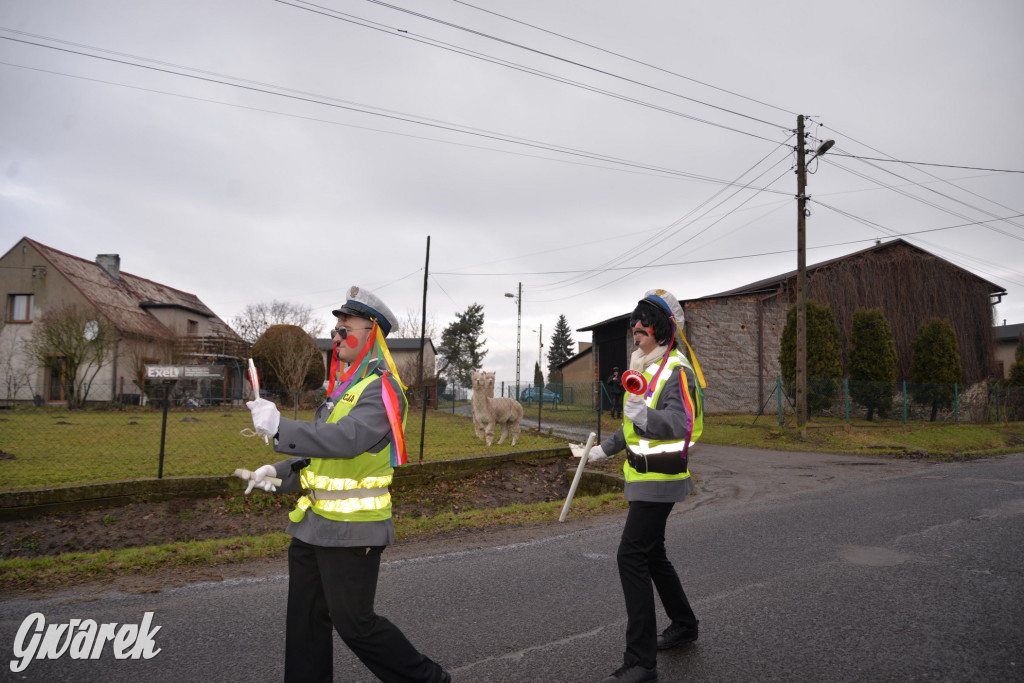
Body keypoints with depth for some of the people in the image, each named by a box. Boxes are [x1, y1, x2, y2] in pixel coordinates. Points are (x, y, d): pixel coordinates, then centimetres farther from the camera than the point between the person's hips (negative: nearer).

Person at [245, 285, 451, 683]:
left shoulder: (381, 389, -16)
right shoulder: (342, 386, 14)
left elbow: (346, 440, -30)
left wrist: (279, 427, -32)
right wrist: (280, 472, 5)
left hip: (351, 529, -9)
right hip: (314, 523, 9)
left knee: (355, 624, 3)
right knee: (306, 619, 15)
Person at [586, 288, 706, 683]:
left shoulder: (676, 370, -17)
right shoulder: (645, 367, 13)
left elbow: (682, 424, -30)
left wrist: (646, 416, -47)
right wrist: (606, 448, 29)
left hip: (660, 479, -10)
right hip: (644, 477, 10)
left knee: (632, 557, -12)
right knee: (651, 553, 20)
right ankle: (684, 625, 39)